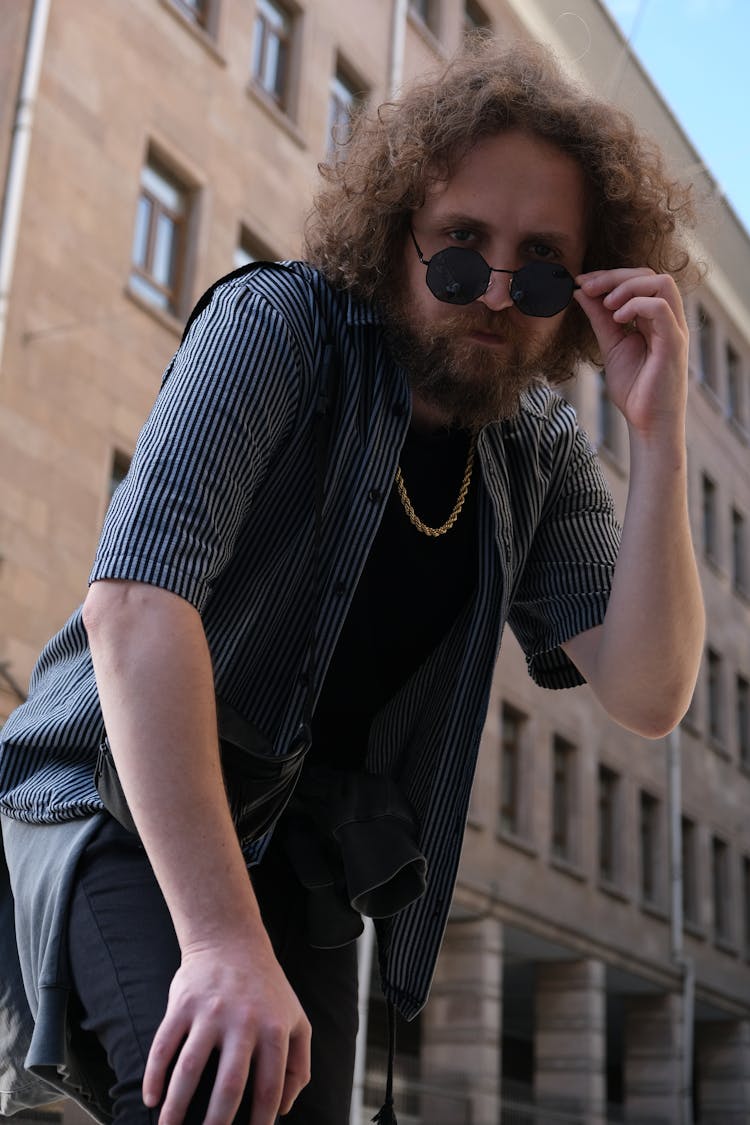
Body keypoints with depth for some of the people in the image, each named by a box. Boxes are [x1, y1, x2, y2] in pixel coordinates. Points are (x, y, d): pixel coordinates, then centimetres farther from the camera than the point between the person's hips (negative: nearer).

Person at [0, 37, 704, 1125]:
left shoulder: (543, 455, -2)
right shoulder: (277, 325, -17)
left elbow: (646, 696, -10)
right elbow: (135, 602, -30)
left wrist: (659, 434, -22)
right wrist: (223, 937, -36)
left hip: (302, 861, 6)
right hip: (123, 808, -5)